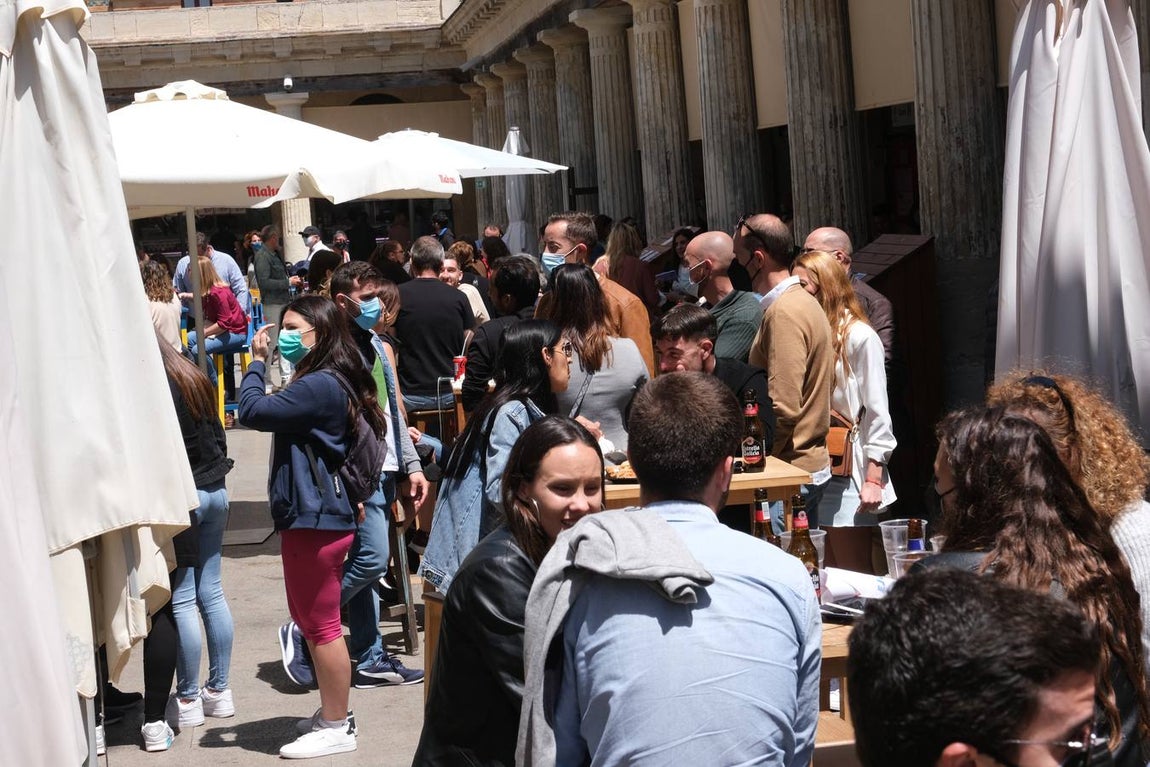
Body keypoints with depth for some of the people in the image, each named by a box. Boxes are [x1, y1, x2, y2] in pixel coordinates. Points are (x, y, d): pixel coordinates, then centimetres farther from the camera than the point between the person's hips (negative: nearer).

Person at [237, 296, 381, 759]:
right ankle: (333, 712, 30)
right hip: (320, 516, 11)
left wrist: (257, 361, -11)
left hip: (314, 521, -11)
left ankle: (336, 729, 7)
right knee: (313, 621, 19)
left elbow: (252, 412, -22)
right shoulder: (335, 383, 14)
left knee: (321, 626, -2)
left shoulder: (320, 386, -20)